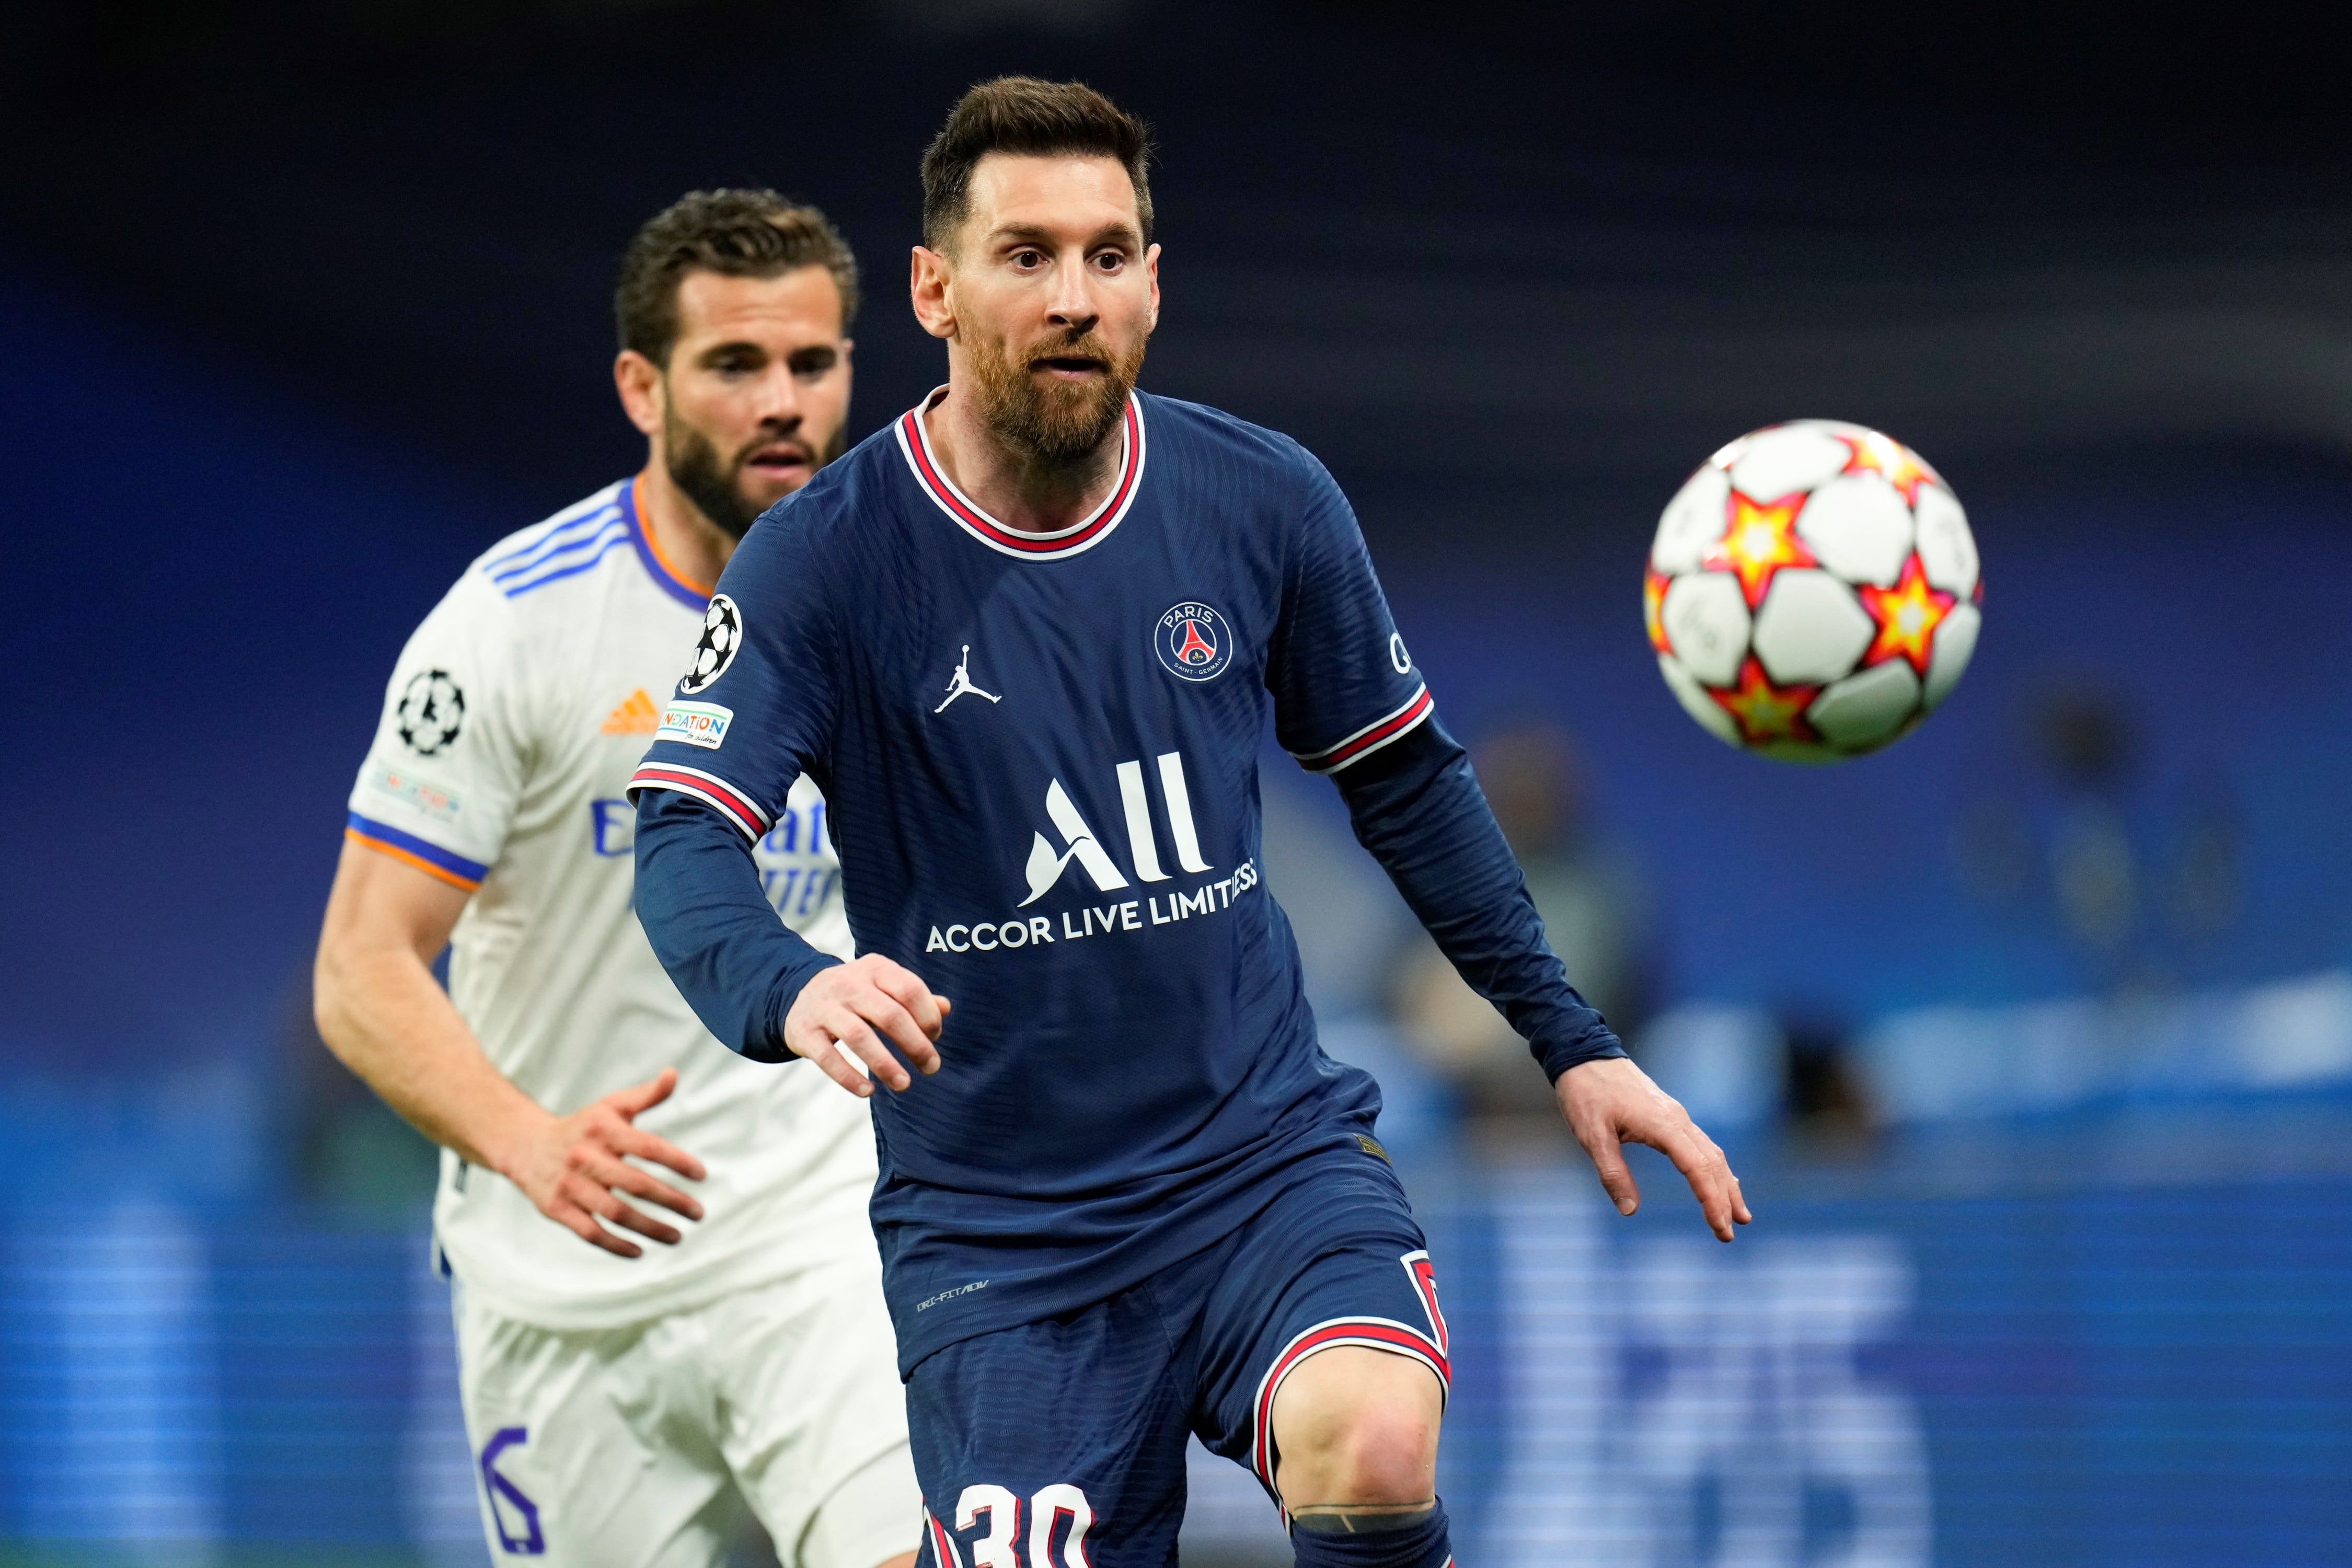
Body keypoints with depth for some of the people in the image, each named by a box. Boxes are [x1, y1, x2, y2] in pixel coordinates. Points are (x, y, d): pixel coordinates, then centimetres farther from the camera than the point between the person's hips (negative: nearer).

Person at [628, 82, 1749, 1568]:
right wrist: (791, 994, -42)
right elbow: (684, 837, -20)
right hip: (992, 1228, -1)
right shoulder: (824, 559, -9)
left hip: (1272, 1154, 1)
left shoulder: (1264, 500, 0)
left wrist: (1572, 1042, 13)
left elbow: (1406, 777, 14)